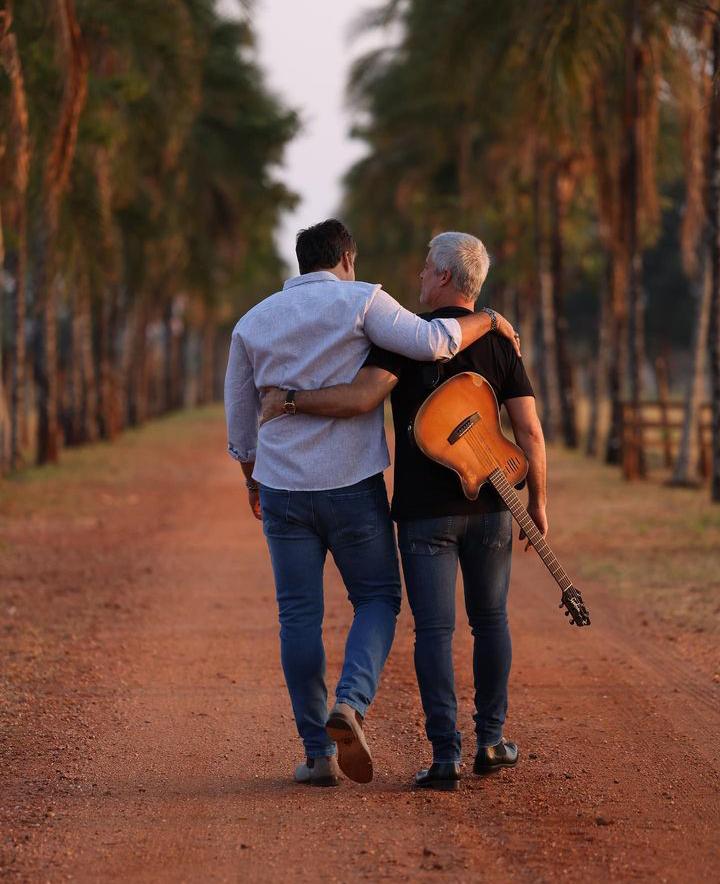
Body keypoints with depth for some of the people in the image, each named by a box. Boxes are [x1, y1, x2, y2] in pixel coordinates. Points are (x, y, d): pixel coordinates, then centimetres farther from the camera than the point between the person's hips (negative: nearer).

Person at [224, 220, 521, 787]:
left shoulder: (254, 322, 10)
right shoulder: (359, 301, -4)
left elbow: (239, 417, 16)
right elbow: (429, 342, -18)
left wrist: (253, 479, 31)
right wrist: (487, 321, -1)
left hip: (283, 489, 3)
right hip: (352, 486, -3)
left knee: (300, 617, 8)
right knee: (377, 599, 12)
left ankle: (319, 753, 9)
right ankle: (351, 705, -12)